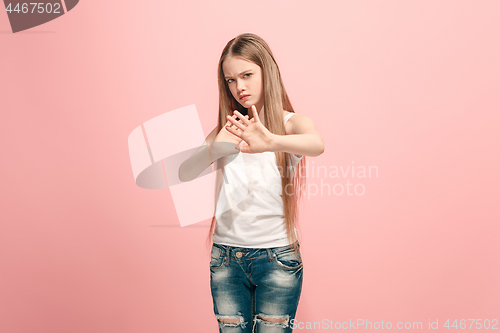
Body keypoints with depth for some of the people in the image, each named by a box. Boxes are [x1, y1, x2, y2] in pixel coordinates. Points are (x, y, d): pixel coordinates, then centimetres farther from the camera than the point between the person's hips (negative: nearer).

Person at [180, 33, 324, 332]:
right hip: (226, 257, 3)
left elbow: (317, 144, -26)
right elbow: (186, 172, -5)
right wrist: (217, 147, -25)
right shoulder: (227, 128, 8)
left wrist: (271, 142, -46)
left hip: (277, 256, -3)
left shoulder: (292, 123, -1)